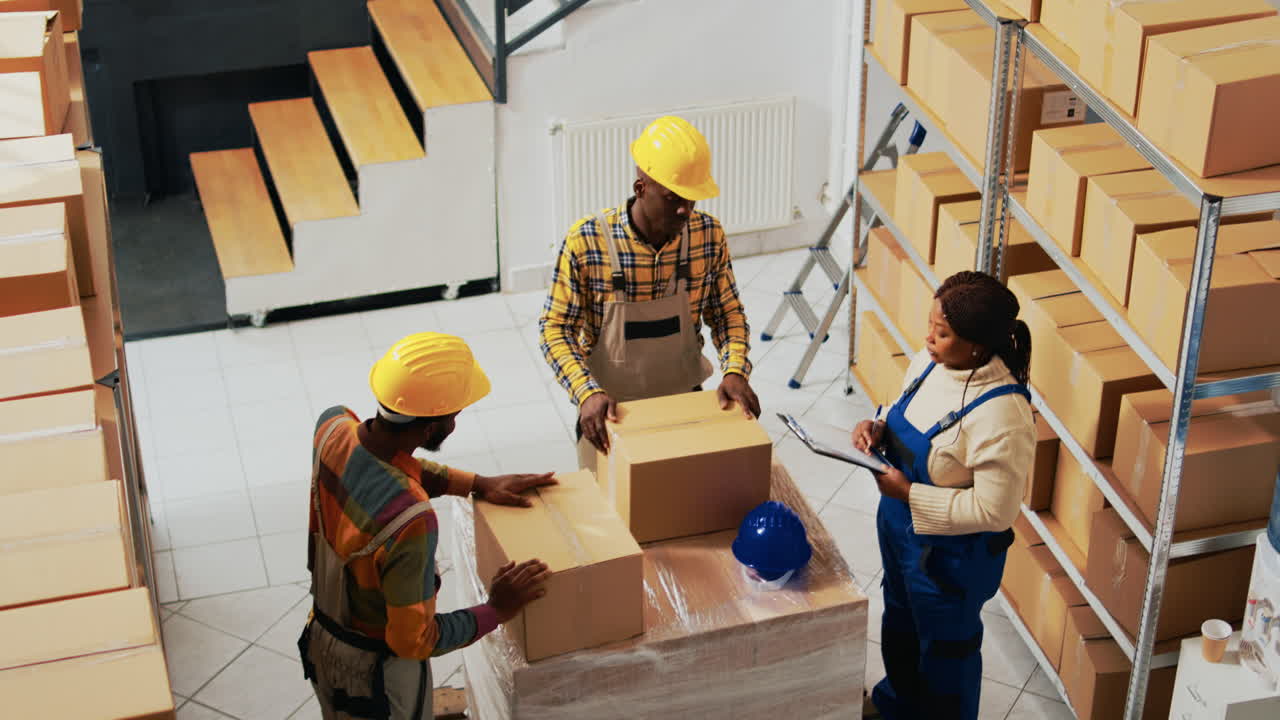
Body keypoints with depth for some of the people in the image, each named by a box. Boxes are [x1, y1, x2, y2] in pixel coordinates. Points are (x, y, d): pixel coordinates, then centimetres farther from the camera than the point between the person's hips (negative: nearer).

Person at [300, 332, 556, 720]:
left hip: (321, 641, 6)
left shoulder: (330, 425, -19)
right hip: (376, 673, -6)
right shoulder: (410, 520, -39)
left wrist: (478, 483, 3)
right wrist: (497, 610, -15)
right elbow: (413, 641, -27)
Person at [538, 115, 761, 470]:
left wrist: (735, 371, -18)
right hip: (610, 411, -3)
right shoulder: (585, 241, -20)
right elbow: (555, 329, -14)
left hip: (684, 402, 3)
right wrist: (587, 393, -28)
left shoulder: (709, 235, -10)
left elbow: (727, 313, 1)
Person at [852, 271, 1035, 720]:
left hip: (953, 554, -9)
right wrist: (878, 430, -12)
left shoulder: (1001, 416, -35)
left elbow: (993, 510, -30)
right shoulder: (927, 364, -9)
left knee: (946, 644, 17)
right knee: (900, 620, 31)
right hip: (900, 530, 9)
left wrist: (909, 493, -27)